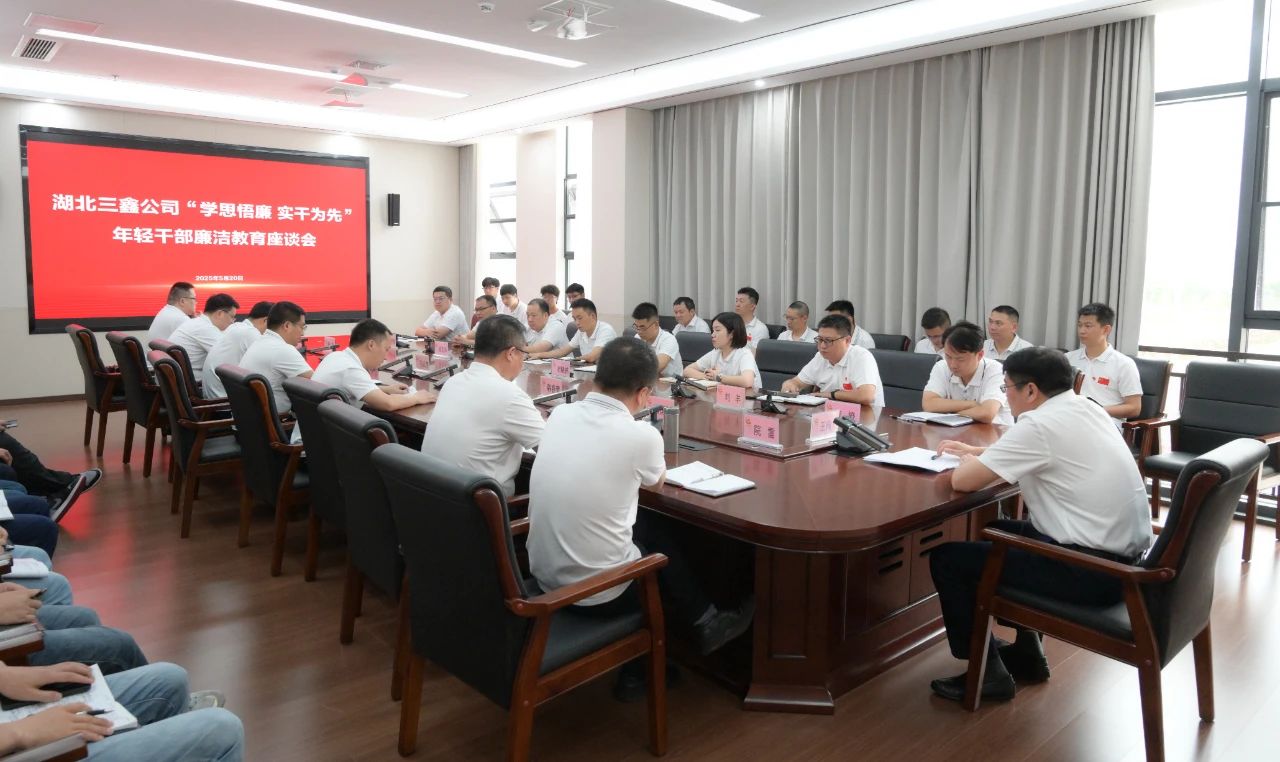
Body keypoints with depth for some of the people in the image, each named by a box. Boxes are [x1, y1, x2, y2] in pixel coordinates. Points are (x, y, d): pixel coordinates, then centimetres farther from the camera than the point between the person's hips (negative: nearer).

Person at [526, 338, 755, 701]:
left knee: (646, 526, 21)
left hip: (544, 573, 5)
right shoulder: (641, 435, -18)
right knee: (664, 542, 21)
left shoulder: (559, 415, -3)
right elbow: (657, 482, 7)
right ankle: (704, 625, 45)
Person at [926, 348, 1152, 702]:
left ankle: (988, 673, 9)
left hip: (1092, 570, -9)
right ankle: (1026, 650, 32)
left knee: (947, 557, -2)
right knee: (998, 532, 28)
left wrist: (968, 462, 6)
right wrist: (975, 451, 23)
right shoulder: (1086, 409, 9)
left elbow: (962, 481, -16)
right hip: (1123, 558, 9)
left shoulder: (1040, 424, -18)